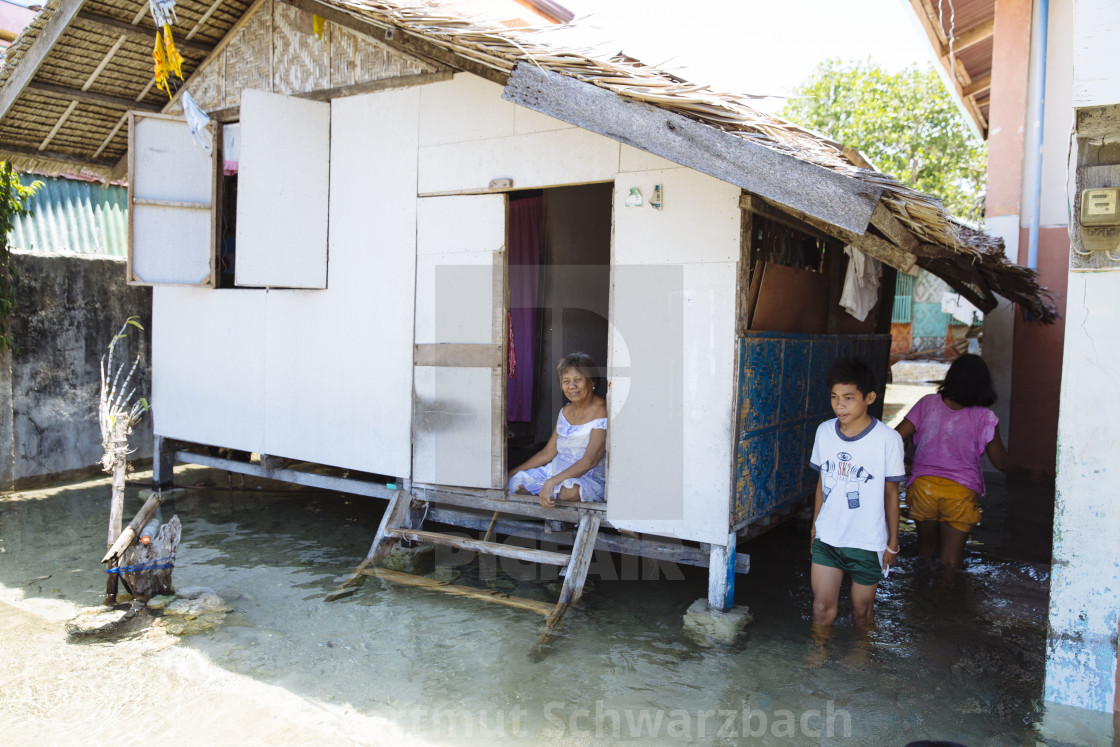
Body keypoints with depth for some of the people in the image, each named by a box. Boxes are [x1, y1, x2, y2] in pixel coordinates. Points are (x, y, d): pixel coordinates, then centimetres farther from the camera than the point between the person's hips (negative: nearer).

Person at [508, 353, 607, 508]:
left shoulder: (602, 413, -15)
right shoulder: (566, 411, 10)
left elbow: (589, 462, -24)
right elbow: (548, 453, 15)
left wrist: (551, 482, -31)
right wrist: (511, 473, 13)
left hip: (590, 480, -6)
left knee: (568, 490, -38)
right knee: (516, 480, -13)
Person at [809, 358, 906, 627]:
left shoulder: (887, 439, -14)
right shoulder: (824, 431, -1)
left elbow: (891, 492, -5)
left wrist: (893, 542, 0)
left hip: (868, 542, -3)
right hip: (827, 537, 3)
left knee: (862, 610, 12)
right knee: (822, 607, 4)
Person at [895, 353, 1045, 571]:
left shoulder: (928, 403, -3)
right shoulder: (984, 418, -7)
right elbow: (1001, 462, 0)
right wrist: (1031, 472, 18)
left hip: (923, 485, 2)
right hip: (961, 492, -2)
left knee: (926, 545, 22)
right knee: (952, 558, 7)